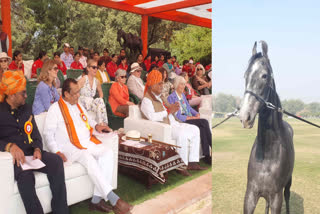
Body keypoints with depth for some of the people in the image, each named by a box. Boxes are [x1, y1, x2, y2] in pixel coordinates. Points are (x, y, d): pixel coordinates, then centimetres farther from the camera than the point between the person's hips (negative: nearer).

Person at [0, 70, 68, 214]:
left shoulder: (26, 109, 17)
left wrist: (37, 149, -4)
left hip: (30, 153, 5)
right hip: (12, 157, -5)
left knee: (56, 160, -23)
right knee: (24, 173, -37)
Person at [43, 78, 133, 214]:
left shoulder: (78, 105, 21)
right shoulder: (55, 109, 1)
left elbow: (88, 119, 35)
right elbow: (48, 133, -2)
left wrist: (96, 126, 12)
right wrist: (57, 152, -14)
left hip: (88, 142, 7)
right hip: (70, 147, -6)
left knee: (107, 153, -21)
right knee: (89, 160, -35)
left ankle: (97, 199, -22)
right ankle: (114, 200, -33)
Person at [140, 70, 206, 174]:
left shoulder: (160, 97, 22)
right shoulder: (146, 100, -6)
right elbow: (151, 117, -24)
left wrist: (174, 109, 2)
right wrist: (168, 111, -22)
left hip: (172, 124, 9)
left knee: (195, 129, -2)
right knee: (182, 134, -31)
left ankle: (193, 162, -5)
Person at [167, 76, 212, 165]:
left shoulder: (183, 95, 20)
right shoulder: (171, 97, -6)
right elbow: (176, 116, -13)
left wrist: (196, 113, 1)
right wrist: (191, 118, -17)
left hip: (189, 118, 7)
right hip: (180, 121, -7)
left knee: (202, 127, -25)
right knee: (204, 122, -26)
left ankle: (207, 156, -26)